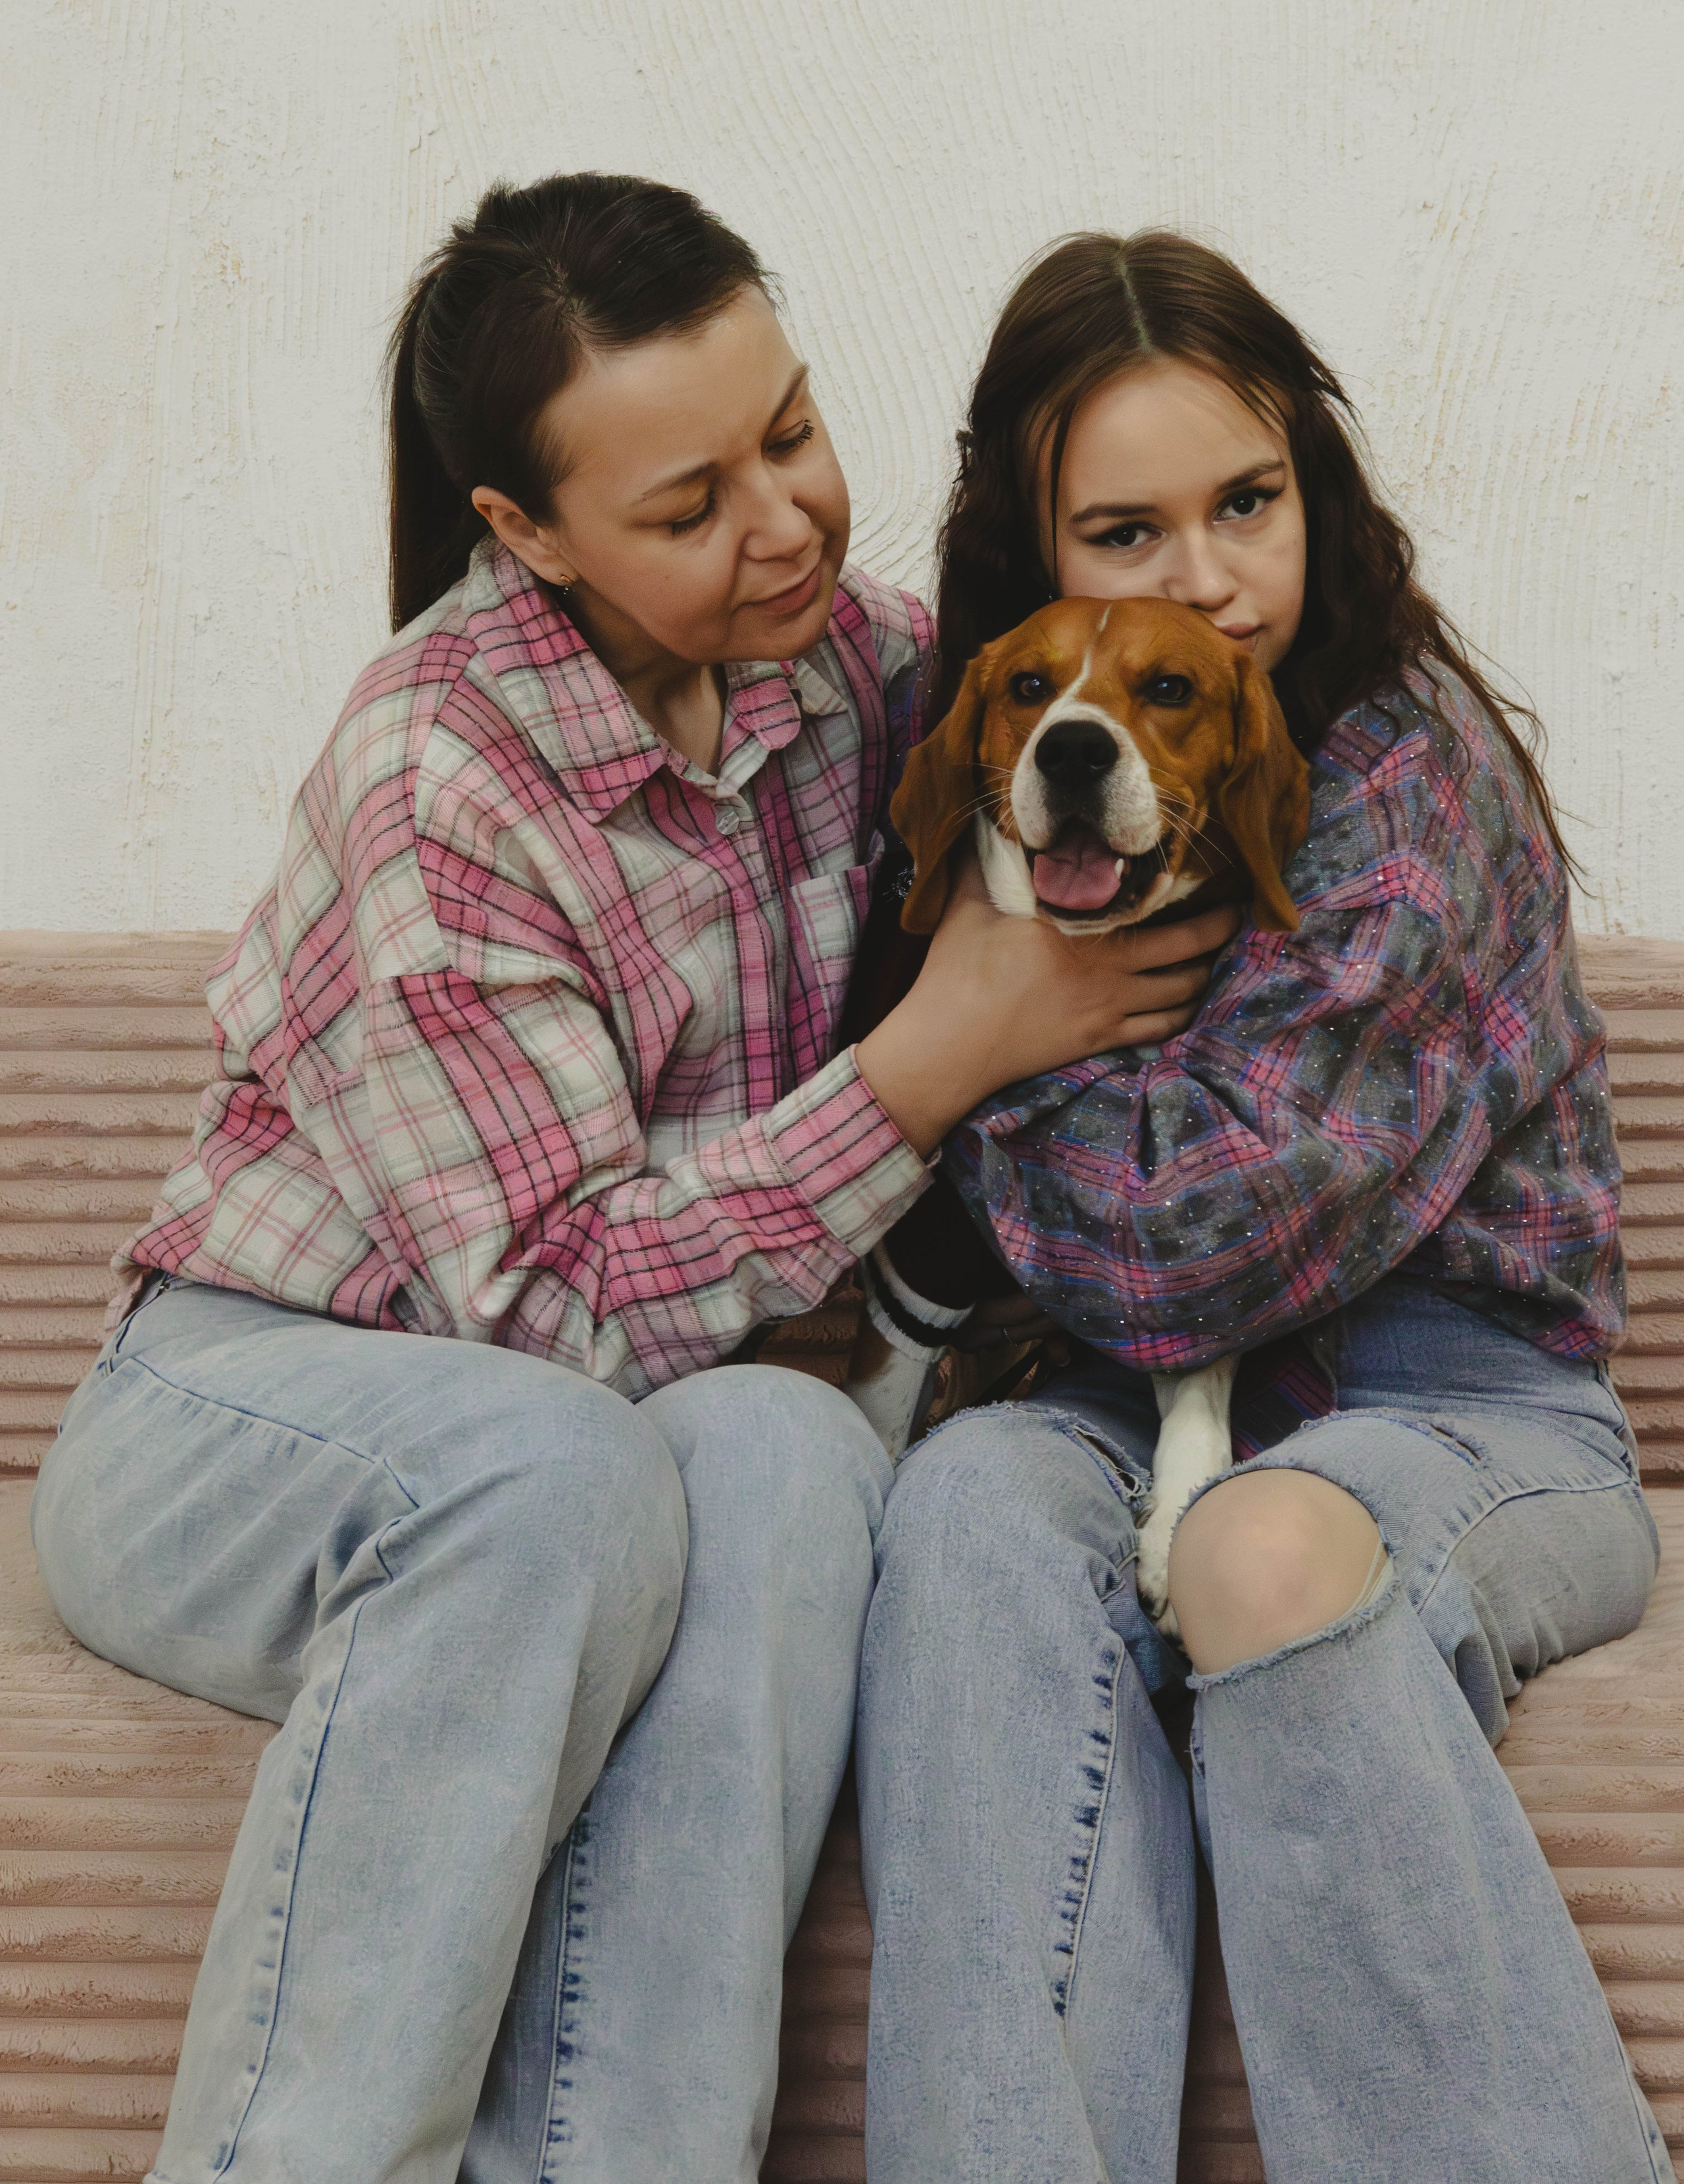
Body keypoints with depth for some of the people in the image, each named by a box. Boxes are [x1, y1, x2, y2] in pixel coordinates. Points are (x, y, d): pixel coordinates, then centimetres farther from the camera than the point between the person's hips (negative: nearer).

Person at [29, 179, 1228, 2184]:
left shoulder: (835, 647, -1)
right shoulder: (434, 790, -21)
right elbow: (567, 1310, -22)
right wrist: (945, 1051, -23)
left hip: (603, 1438, 5)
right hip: (230, 1425, -5)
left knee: (788, 1455, -30)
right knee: (562, 1466, -38)